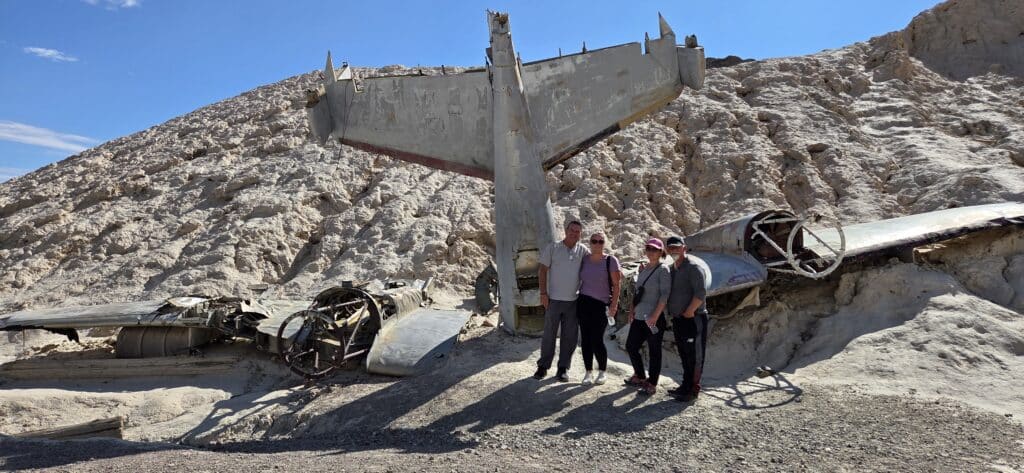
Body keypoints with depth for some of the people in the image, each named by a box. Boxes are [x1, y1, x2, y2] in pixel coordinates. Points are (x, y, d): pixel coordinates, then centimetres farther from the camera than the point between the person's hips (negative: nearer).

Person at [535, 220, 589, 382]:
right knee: (549, 334, 6)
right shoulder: (552, 248, -2)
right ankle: (543, 366, 17)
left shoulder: (583, 251, 4)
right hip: (554, 299, -2)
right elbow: (543, 270, -2)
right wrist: (543, 293, -8)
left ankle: (563, 368, 18)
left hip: (573, 301, 2)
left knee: (570, 336, 6)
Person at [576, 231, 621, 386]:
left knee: (597, 340, -6)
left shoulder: (610, 260, -4)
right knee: (585, 339, 4)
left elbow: (616, 285, -5)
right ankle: (588, 372, 16)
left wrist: (614, 304, -11)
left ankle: (602, 372, 14)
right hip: (583, 303, 4)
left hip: (601, 305, -4)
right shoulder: (584, 260, 7)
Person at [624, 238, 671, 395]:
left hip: (654, 319, -8)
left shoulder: (663, 270, -10)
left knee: (654, 351, 4)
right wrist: (632, 310, 14)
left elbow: (664, 295, -16)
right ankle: (640, 376, 33)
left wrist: (655, 316, -21)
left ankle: (652, 384, 16)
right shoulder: (643, 269, 12)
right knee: (631, 346, 14)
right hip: (639, 317, 8)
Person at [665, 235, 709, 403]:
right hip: (678, 319, 8)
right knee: (684, 355, 16)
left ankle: (694, 389, 5)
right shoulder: (671, 268, 14)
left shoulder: (693, 266, -12)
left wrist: (689, 312, -18)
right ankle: (686, 385, 25)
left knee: (694, 356, -2)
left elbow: (701, 293, -20)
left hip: (694, 318, -8)